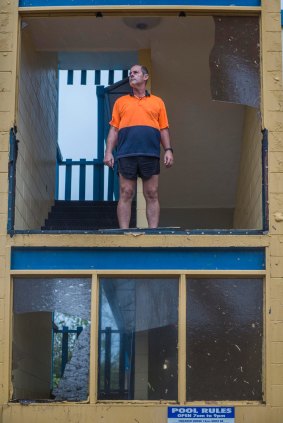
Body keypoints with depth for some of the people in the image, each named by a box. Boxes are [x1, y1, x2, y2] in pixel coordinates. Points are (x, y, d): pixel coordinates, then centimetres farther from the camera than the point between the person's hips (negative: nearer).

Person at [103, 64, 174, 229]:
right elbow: (114, 129, 11)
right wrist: (108, 152, 0)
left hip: (151, 155, 0)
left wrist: (168, 150, -1)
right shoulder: (121, 102, 16)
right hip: (126, 154, 0)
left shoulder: (157, 102, 16)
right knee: (126, 194, -3)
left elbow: (164, 129, 13)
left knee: (152, 195, -1)